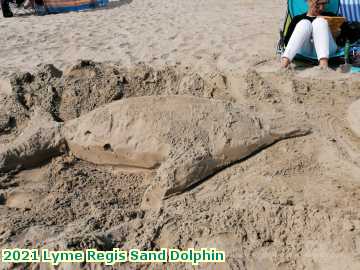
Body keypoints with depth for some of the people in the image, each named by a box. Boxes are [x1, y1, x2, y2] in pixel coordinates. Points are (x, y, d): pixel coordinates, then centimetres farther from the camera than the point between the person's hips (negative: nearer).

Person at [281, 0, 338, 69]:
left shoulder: (330, 16, 25)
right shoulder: (298, 18, 21)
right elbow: (287, 41, 7)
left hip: (327, 49, 1)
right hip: (304, 52, -1)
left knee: (319, 22, -19)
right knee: (304, 24, -21)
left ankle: (324, 60, -44)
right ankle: (285, 60, -46)